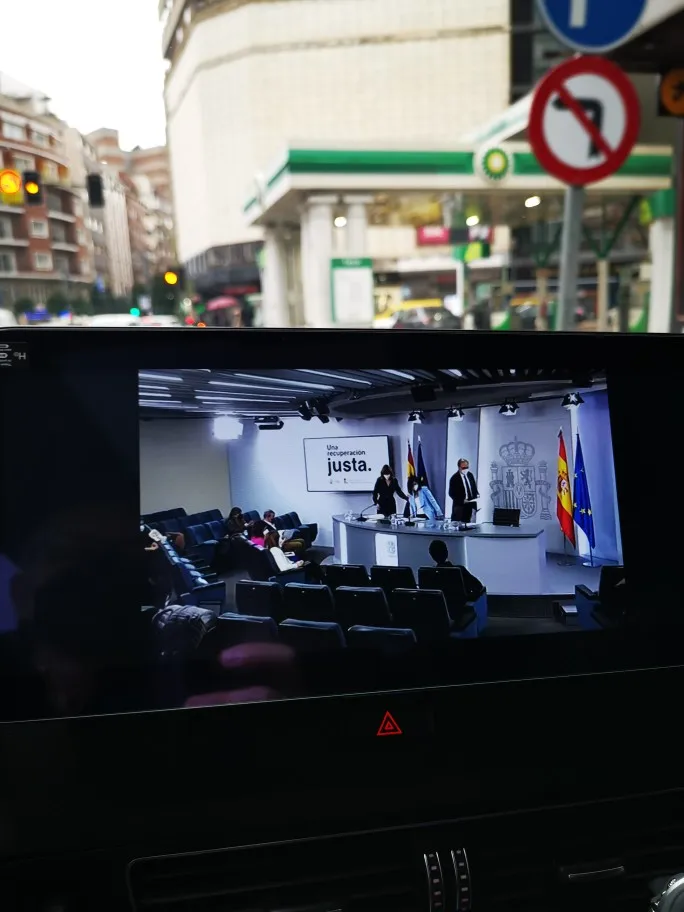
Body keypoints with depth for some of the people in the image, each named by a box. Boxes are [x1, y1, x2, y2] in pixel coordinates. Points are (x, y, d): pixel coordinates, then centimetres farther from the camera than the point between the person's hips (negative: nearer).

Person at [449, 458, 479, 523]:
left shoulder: (470, 475, 7)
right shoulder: (454, 478, -12)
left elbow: (474, 487, 18)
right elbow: (451, 493, -12)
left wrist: (477, 494, -2)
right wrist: (462, 500, -20)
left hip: (470, 504, 6)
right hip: (459, 505, -6)